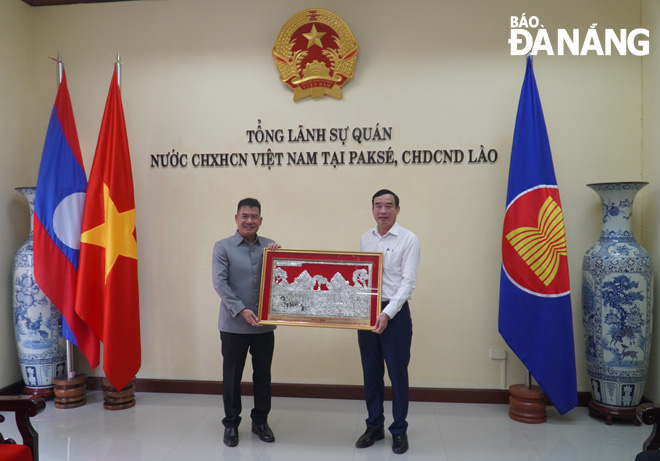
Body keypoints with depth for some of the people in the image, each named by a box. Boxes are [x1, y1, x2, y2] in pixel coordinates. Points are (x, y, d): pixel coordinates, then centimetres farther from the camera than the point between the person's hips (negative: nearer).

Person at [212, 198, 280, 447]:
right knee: (232, 376, 9)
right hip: (234, 324, -2)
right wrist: (241, 310, -19)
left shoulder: (269, 246, 6)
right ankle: (231, 423, 26)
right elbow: (220, 283, -10)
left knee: (263, 375, 13)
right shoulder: (223, 247, -3)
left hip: (264, 323, 3)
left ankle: (260, 421, 30)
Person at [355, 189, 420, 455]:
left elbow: (408, 282, -14)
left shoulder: (408, 239, -8)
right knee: (371, 373, 13)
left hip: (395, 313, -4)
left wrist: (388, 313, -22)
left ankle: (399, 430, 23)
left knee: (397, 373, 6)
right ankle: (374, 426, 29)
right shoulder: (365, 239, 8)